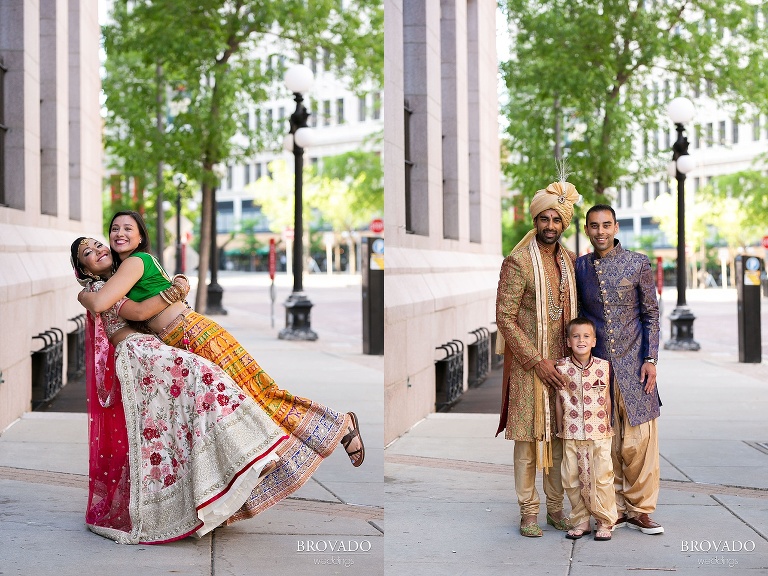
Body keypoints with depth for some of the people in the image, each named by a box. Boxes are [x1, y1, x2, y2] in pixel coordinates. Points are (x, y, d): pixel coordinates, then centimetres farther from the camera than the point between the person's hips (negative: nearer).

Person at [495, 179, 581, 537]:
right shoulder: (518, 262, -10)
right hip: (528, 364, -5)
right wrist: (538, 361, -16)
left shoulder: (570, 261, 9)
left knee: (559, 437, 9)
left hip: (562, 363, 5)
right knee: (529, 438, 0)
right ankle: (528, 512, 10)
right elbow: (505, 318, -13)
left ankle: (556, 509, 19)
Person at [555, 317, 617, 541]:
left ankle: (604, 522, 11)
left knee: (600, 478, -2)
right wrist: (560, 429, 7)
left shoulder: (603, 367, 0)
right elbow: (559, 400, 5)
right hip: (571, 434, 1)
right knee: (573, 479, 5)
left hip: (598, 433, -1)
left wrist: (607, 426, 10)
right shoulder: (562, 368, -2)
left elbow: (607, 399, 8)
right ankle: (580, 521, 18)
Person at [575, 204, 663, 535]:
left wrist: (650, 359, -5)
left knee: (639, 439, -3)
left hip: (633, 365, -2)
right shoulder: (579, 267, 6)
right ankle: (615, 510, 14)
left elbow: (651, 314, 3)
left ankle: (639, 510, 8)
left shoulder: (637, 264, 0)